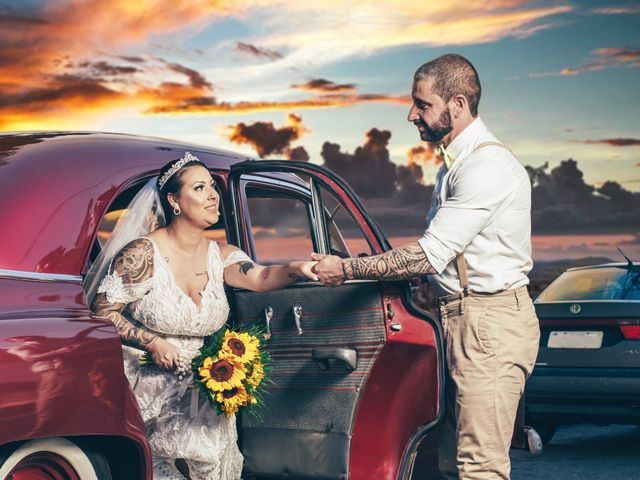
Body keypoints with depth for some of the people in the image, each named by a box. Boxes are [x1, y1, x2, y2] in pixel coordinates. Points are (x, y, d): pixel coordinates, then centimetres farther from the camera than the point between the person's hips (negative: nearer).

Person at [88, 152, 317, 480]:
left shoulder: (219, 257, 4)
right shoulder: (144, 254, -11)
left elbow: (261, 278, -14)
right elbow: (103, 311, -9)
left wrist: (296, 269, -36)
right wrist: (154, 344, -19)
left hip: (197, 393, 4)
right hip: (146, 390, -4)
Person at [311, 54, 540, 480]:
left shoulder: (487, 165, -15)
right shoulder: (455, 164, 18)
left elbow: (431, 255, -18)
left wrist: (346, 269, -12)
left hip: (491, 320, -10)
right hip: (460, 317, 10)